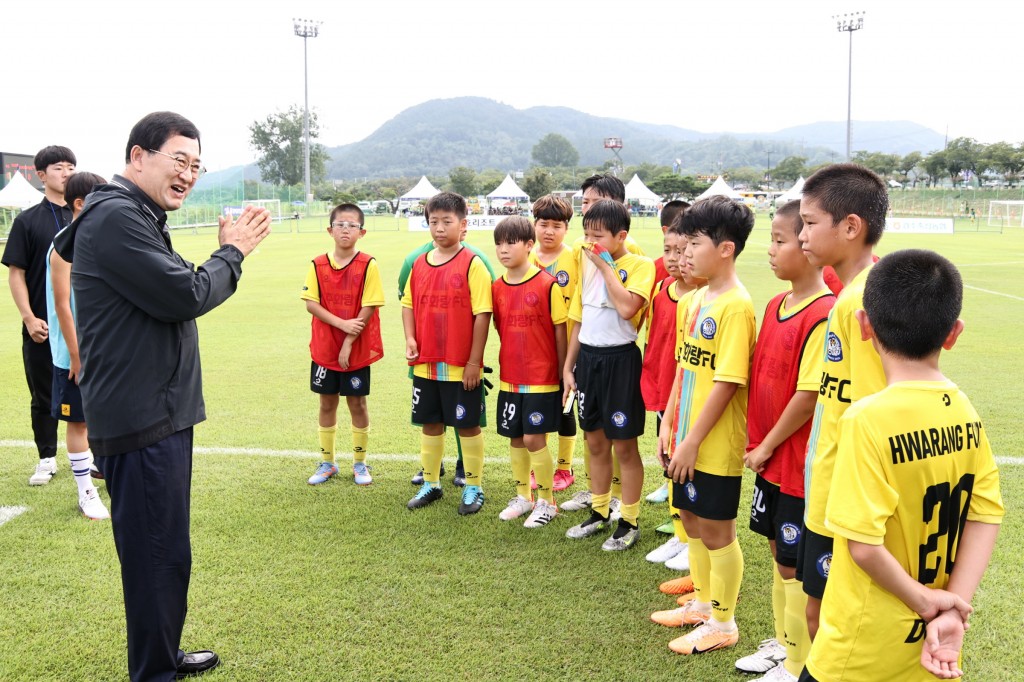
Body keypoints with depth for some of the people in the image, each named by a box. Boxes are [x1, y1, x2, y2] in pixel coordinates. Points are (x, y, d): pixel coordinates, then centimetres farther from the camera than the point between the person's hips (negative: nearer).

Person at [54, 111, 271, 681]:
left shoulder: (138, 219, 18)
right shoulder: (116, 218, -17)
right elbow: (186, 297, -20)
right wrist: (232, 254, -7)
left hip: (160, 414, 11)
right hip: (140, 420, -11)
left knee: (164, 548, 21)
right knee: (159, 553, 0)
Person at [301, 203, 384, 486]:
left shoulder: (367, 265, -9)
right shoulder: (318, 265, 0)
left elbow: (368, 308, -12)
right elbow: (311, 303, -5)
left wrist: (348, 344, -15)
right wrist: (342, 324, -18)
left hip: (357, 350, -3)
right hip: (324, 349, 3)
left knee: (357, 404, 7)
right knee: (327, 404, 11)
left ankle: (360, 463, 21)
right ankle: (327, 463, 25)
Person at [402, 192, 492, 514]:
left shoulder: (472, 264, -11)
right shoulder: (419, 264, 6)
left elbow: (482, 314, -13)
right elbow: (408, 304, 15)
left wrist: (474, 361, -15)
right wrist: (410, 339, -2)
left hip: (461, 366, -5)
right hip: (425, 364, 5)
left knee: (467, 426, 6)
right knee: (430, 424, 16)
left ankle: (473, 488, 21)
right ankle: (430, 484, 31)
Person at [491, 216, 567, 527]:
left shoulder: (547, 285, -12)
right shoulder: (497, 287, 3)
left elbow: (560, 331, -7)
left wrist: (563, 373, -5)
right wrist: (509, 361, 8)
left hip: (542, 379, -5)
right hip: (510, 378, 5)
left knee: (535, 439, -4)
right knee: (515, 438, 13)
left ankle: (547, 502, 14)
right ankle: (523, 496, 30)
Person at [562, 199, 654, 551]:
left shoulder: (640, 265, -9)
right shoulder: (588, 265, 9)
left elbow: (627, 307, -27)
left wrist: (606, 265, -17)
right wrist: (568, 366, 12)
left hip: (620, 359, -6)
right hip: (587, 357, 6)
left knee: (624, 445, 4)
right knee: (595, 442, 15)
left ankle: (629, 522, 17)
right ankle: (599, 513, 30)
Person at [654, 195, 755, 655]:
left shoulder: (736, 306, -19)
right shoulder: (693, 300, 7)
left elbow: (728, 382, -22)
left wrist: (693, 440, -19)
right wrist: (669, 424, 11)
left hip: (716, 444, -8)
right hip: (686, 439, 8)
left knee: (717, 531, 6)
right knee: (692, 521, 20)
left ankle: (723, 623, 23)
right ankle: (702, 603, 38)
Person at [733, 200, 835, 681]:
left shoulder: (823, 315, -21)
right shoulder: (776, 305, 6)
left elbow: (809, 397, -21)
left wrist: (767, 446, -12)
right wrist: (754, 438, 9)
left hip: (800, 464, -8)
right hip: (768, 458, 8)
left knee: (794, 568, 5)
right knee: (778, 551, 21)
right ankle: (782, 643, 38)